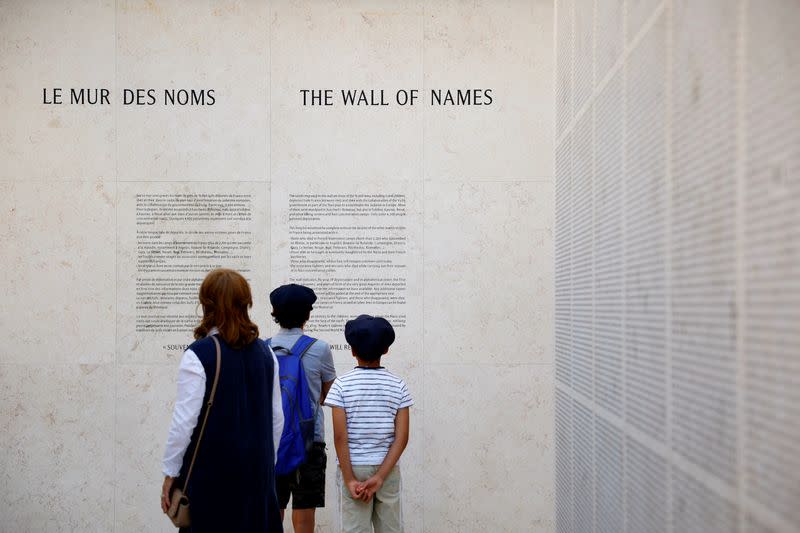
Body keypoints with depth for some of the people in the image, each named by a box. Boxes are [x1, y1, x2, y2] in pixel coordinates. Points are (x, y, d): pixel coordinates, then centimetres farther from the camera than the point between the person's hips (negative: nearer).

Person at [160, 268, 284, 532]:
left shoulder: (198, 355, -11)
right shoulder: (265, 353, 5)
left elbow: (184, 422, -12)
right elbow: (277, 418, 10)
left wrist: (170, 473, -2)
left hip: (211, 471, -4)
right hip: (258, 471, 5)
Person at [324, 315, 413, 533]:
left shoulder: (342, 384, -7)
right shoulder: (397, 385, -1)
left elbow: (340, 436, -12)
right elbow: (402, 437, -7)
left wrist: (350, 479, -10)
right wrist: (380, 477, -9)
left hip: (354, 468, -2)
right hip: (388, 470, 2)